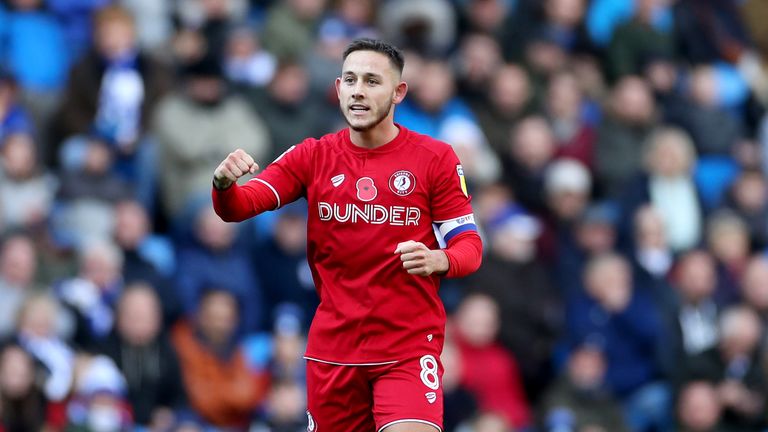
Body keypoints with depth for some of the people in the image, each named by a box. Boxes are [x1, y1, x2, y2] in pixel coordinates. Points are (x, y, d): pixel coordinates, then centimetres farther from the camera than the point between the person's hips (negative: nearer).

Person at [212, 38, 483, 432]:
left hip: (409, 346, -3)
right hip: (333, 347, 3)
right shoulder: (313, 156, 4)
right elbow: (238, 207, -3)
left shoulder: (436, 158, -2)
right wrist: (224, 184, -28)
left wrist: (438, 260, -25)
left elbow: (469, 245, -1)